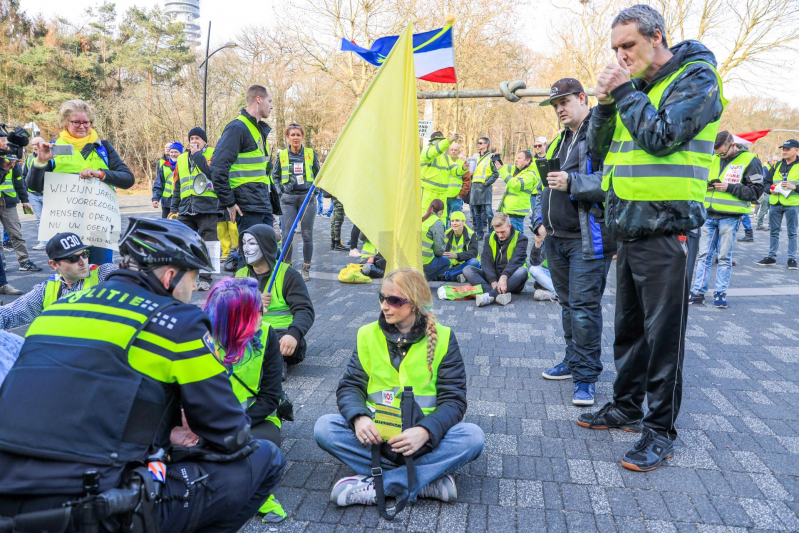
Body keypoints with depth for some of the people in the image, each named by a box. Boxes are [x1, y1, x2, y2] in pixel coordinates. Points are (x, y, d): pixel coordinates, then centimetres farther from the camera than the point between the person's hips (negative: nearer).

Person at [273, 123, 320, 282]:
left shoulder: (311, 154, 4)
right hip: (288, 199, 0)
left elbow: (318, 175, 15)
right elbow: (275, 176, 16)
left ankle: (306, 269, 13)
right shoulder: (281, 155, 5)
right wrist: (280, 189, 3)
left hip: (307, 198, 0)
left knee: (307, 235, 2)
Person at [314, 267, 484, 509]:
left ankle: (375, 485, -25)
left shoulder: (442, 337, -4)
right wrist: (359, 418, -24)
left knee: (473, 436, -29)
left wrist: (425, 431, -27)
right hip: (376, 432, 2)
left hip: (424, 437, -1)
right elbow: (350, 386, 0)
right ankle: (429, 479, -24)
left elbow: (453, 398, -7)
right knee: (324, 427, -24)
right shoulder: (368, 335, 2)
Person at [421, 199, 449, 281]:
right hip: (424, 263, -7)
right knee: (446, 262, 21)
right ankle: (425, 277, -1)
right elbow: (439, 247, -10)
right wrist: (440, 254, 14)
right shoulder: (438, 223, -8)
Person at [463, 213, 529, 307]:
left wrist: (504, 277, -38)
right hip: (492, 277, 3)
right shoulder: (490, 238, 7)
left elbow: (516, 260, -19)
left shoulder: (520, 238, -2)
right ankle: (498, 295, -44)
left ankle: (490, 296, -49)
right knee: (467, 270, -19)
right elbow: (486, 261, -5)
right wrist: (493, 281, -23)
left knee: (523, 271, -35)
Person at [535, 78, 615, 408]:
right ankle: (573, 361, 30)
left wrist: (573, 182, -25)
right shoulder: (560, 141, 20)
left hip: (588, 239, -9)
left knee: (583, 306, -8)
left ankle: (586, 376, 2)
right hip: (557, 239, 9)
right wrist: (541, 219, 17)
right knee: (568, 303, 16)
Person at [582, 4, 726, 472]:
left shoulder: (696, 77, -7)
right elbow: (599, 148, 11)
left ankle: (661, 430, 12)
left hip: (666, 230, -8)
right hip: (630, 228, 8)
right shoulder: (635, 85, 14)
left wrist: (624, 93, -12)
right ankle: (626, 407, 31)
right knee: (629, 327, 16)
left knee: (663, 333, -1)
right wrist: (607, 102, -3)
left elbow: (660, 137, -21)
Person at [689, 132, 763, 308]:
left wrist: (729, 187, -16)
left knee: (725, 257, 3)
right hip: (709, 215, 4)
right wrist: (705, 186, 0)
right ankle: (698, 292, 9)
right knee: (703, 255, 4)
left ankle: (720, 293, 12)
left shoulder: (749, 160, -4)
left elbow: (756, 191, -7)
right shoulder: (714, 159, 10)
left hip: (730, 217, -4)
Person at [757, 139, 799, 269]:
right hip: (775, 203, 4)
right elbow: (766, 182, 13)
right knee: (774, 231, 10)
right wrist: (770, 189, -5)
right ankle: (771, 257, 18)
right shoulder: (777, 165, 11)